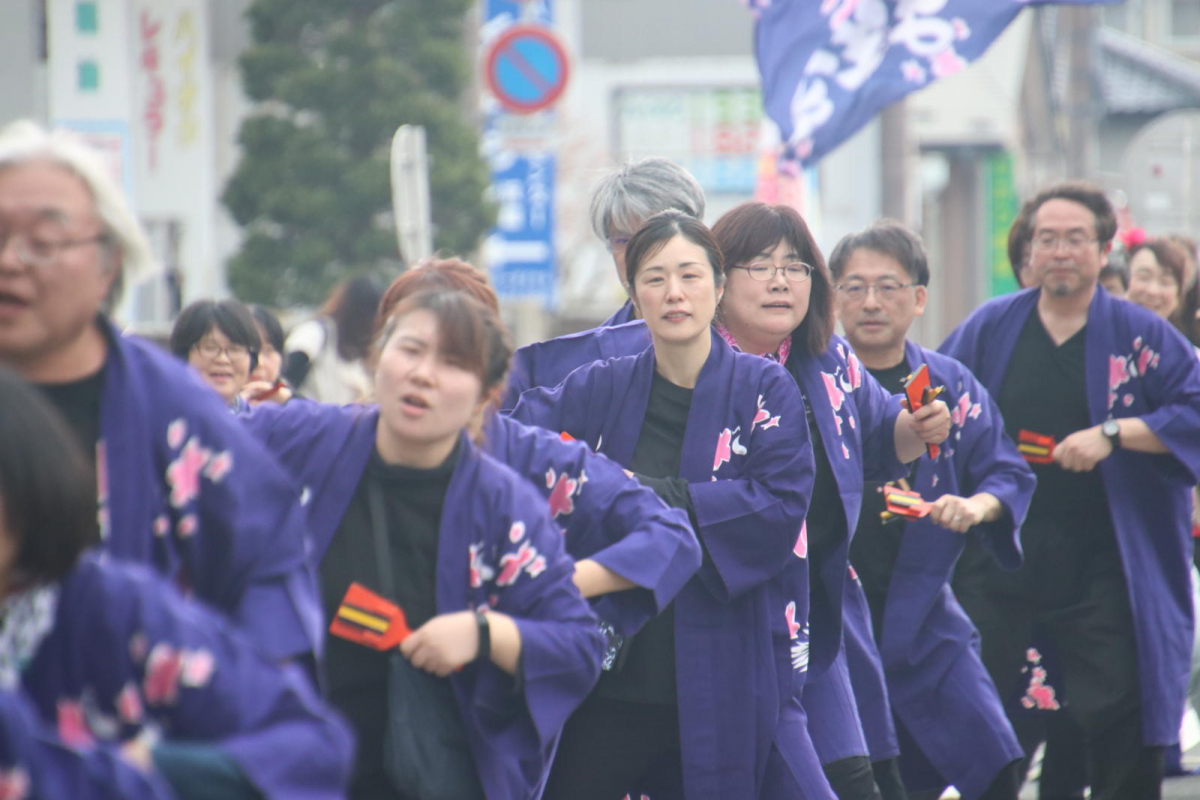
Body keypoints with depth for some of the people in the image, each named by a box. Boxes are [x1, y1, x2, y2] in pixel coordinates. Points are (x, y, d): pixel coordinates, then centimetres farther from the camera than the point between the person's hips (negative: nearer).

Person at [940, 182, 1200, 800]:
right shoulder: (989, 330, 7)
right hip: (1001, 566, 2)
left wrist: (1114, 434, -18)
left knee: (1122, 742, -5)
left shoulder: (1141, 337, 0)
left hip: (1103, 574, -2)